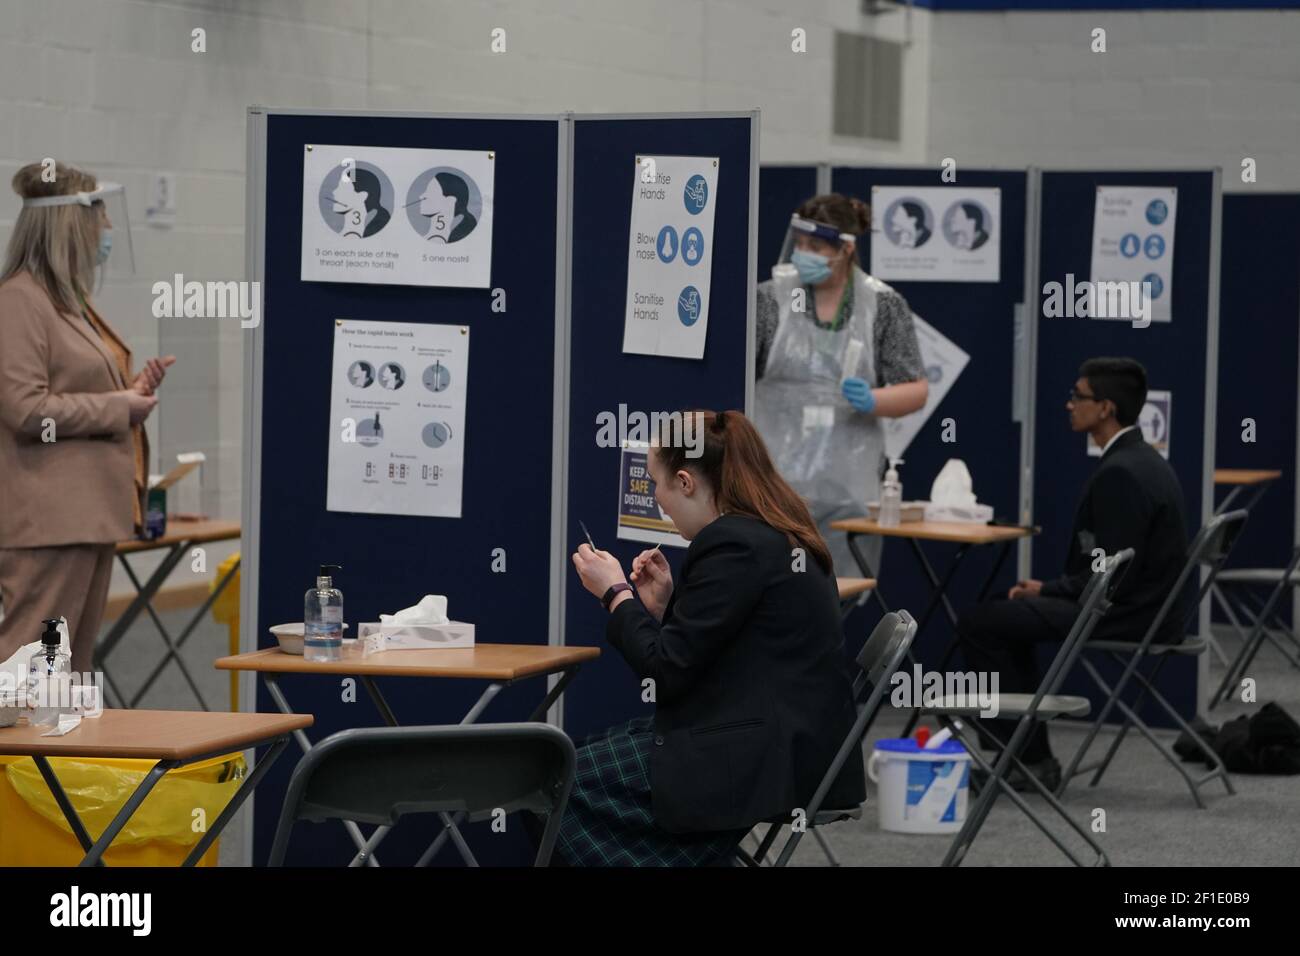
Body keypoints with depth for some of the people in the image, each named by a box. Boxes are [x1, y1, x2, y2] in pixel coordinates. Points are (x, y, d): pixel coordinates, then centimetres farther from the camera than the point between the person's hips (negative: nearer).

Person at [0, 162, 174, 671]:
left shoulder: (70, 301, 18)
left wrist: (133, 391, 10)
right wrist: (118, 407, -12)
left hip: (90, 511, 10)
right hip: (49, 516, -10)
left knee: (74, 664, 11)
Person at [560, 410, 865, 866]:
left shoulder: (733, 545, -18)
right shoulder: (775, 534, 13)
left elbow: (667, 672, -15)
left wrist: (615, 593, -3)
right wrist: (665, 603, 8)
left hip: (764, 758, -10)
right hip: (781, 739, 10)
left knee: (566, 785, -1)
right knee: (587, 756, 18)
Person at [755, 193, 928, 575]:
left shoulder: (884, 305, 4)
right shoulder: (770, 299, 2)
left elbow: (916, 391, 6)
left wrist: (872, 400, -14)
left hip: (848, 485, 1)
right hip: (774, 480, -1)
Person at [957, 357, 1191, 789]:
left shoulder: (1120, 473, -21)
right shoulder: (1142, 461, 11)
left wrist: (1046, 590, -10)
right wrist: (1049, 588, 9)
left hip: (1130, 615, -11)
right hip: (1146, 604, 11)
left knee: (979, 623, -9)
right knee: (1003, 615, 23)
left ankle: (1033, 758, -3)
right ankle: (1024, 750, 22)